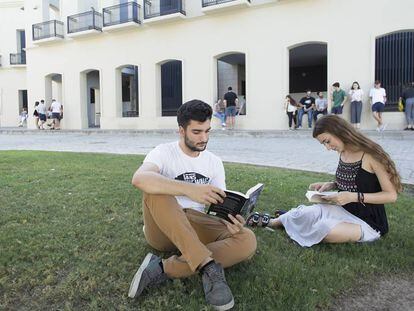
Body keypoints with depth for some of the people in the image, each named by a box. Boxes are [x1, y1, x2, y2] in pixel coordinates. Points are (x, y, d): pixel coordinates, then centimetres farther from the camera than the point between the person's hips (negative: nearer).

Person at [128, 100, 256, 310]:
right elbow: (139, 179, -29)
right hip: (161, 228, -3)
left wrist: (231, 220, -23)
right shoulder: (164, 152, -6)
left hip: (195, 226, 3)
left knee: (247, 241, -22)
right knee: (156, 188, -33)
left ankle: (162, 270, -29)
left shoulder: (214, 162, 8)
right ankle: (209, 267, -38)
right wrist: (190, 189, -42)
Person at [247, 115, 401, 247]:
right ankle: (274, 221, 5)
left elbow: (391, 195, -17)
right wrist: (331, 185, -3)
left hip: (368, 222, -5)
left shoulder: (371, 155, -20)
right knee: (308, 213, -22)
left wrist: (353, 197, -27)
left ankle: (282, 220, -4)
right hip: (344, 210, 6)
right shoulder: (343, 153, 1)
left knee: (322, 231, -31)